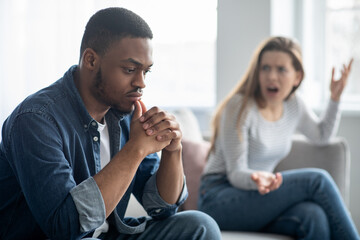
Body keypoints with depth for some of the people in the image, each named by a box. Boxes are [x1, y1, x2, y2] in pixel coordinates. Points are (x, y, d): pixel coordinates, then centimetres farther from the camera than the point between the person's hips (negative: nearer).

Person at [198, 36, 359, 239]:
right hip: (220, 199, -6)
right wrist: (258, 179, -37)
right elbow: (235, 174, -15)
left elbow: (322, 135, 29)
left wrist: (335, 98, 14)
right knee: (317, 179, -24)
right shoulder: (239, 107, -13)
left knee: (315, 217, -30)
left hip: (258, 196, 6)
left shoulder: (293, 105, 8)